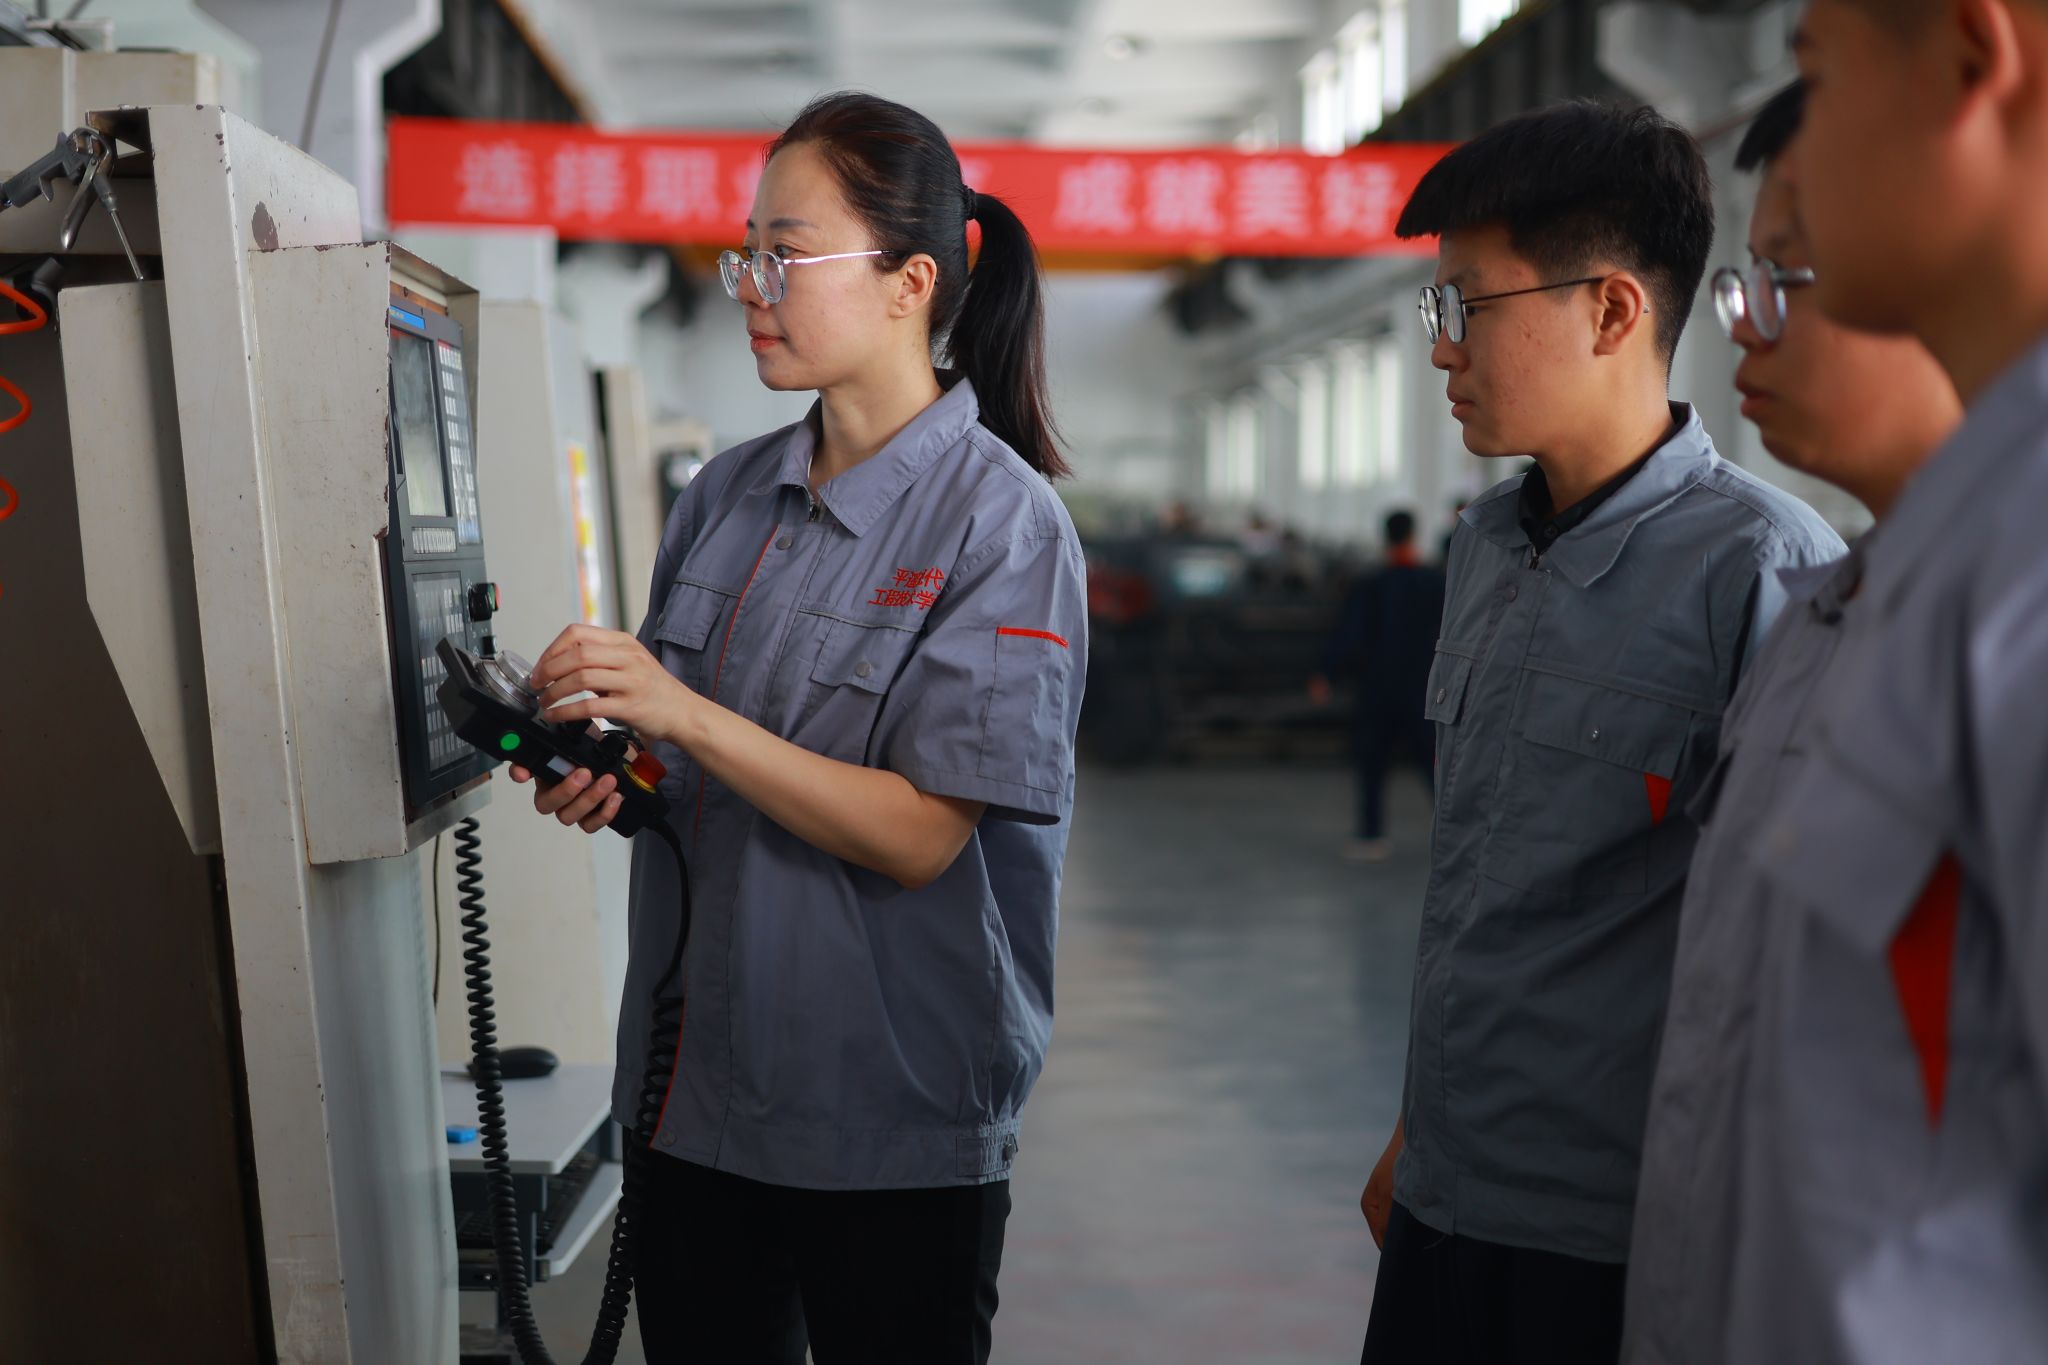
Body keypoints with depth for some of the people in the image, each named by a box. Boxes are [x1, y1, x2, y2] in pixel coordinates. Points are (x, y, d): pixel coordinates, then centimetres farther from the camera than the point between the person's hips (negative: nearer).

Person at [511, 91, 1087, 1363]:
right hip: (696, 1089, 6)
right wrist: (610, 777, -5)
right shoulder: (725, 494, 6)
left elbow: (918, 835, -18)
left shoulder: (999, 522, -13)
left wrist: (684, 714, -23)